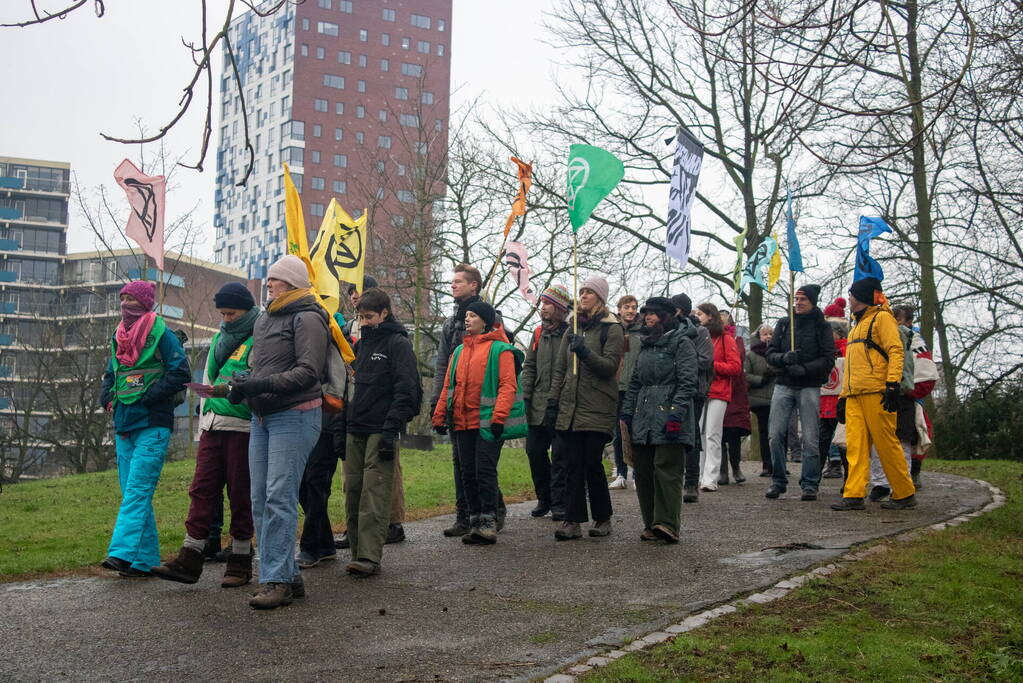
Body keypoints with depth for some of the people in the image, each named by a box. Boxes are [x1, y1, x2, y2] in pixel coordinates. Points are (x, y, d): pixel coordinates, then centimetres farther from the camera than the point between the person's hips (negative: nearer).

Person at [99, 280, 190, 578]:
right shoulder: (119, 337, 17)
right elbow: (110, 374, 28)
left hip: (152, 425, -7)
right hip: (124, 425, 8)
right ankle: (146, 559, 11)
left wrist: (147, 396, -14)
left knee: (137, 490, -16)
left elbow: (180, 374, -10)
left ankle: (123, 552, -23)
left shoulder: (161, 334, -5)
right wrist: (107, 397, 8)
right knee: (132, 492, 6)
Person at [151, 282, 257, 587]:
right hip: (213, 425, 7)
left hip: (242, 427, -7)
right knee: (202, 488, 3)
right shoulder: (220, 337, 20)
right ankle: (189, 559, 5)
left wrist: (231, 389, -30)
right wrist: (202, 424, 24)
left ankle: (240, 562, 11)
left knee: (241, 494, 1)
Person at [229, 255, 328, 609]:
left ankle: (276, 580, -9)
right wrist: (242, 385, 4)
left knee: (279, 498, -12)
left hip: (295, 416, -9)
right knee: (260, 500, 6)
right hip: (262, 417, 9)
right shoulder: (264, 319, 19)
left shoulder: (307, 319, -8)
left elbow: (309, 371, -17)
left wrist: (263, 384, -24)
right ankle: (289, 576, 13)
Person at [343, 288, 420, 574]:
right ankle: (358, 551, 11)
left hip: (381, 430, -7)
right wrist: (344, 425, 16)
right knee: (353, 491, 4)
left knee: (374, 493, -11)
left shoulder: (398, 343, -3)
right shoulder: (361, 344, 20)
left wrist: (391, 428, -18)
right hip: (355, 431, 7)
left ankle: (369, 556, -14)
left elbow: (406, 389, -11)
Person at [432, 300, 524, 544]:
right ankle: (475, 522, 15)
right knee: (468, 473, 8)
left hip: (487, 422, -7)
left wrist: (499, 417, -18)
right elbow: (448, 385, 18)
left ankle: (488, 522, -4)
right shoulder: (459, 351, 17)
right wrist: (440, 416, 12)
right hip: (462, 422, 7)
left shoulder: (500, 350, -3)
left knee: (485, 471, -9)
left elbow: (507, 385, -9)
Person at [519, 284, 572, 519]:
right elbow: (529, 366, 16)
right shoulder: (539, 332, 12)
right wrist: (526, 394, 6)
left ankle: (559, 504, 7)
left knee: (560, 456, -1)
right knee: (535, 451, 9)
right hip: (538, 406, 6)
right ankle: (544, 499, 23)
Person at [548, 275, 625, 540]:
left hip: (597, 409, -5)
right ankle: (573, 521, 1)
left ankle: (603, 518, 12)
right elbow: (560, 369, 18)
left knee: (592, 463, -4)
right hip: (569, 408, 5)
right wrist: (553, 402, 11)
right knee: (573, 465, 1)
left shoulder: (612, 329, -1)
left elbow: (610, 366, -11)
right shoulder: (573, 328, 18)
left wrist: (585, 351, -23)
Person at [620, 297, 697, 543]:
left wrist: (676, 414, -19)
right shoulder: (646, 345, 22)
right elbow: (635, 383, 24)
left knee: (666, 470, -12)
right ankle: (651, 525, 10)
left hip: (669, 417, -7)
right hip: (642, 420, 8)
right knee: (643, 472, 4)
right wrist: (626, 414, 16)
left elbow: (687, 383, -10)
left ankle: (668, 525, -13)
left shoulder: (682, 343, -2)